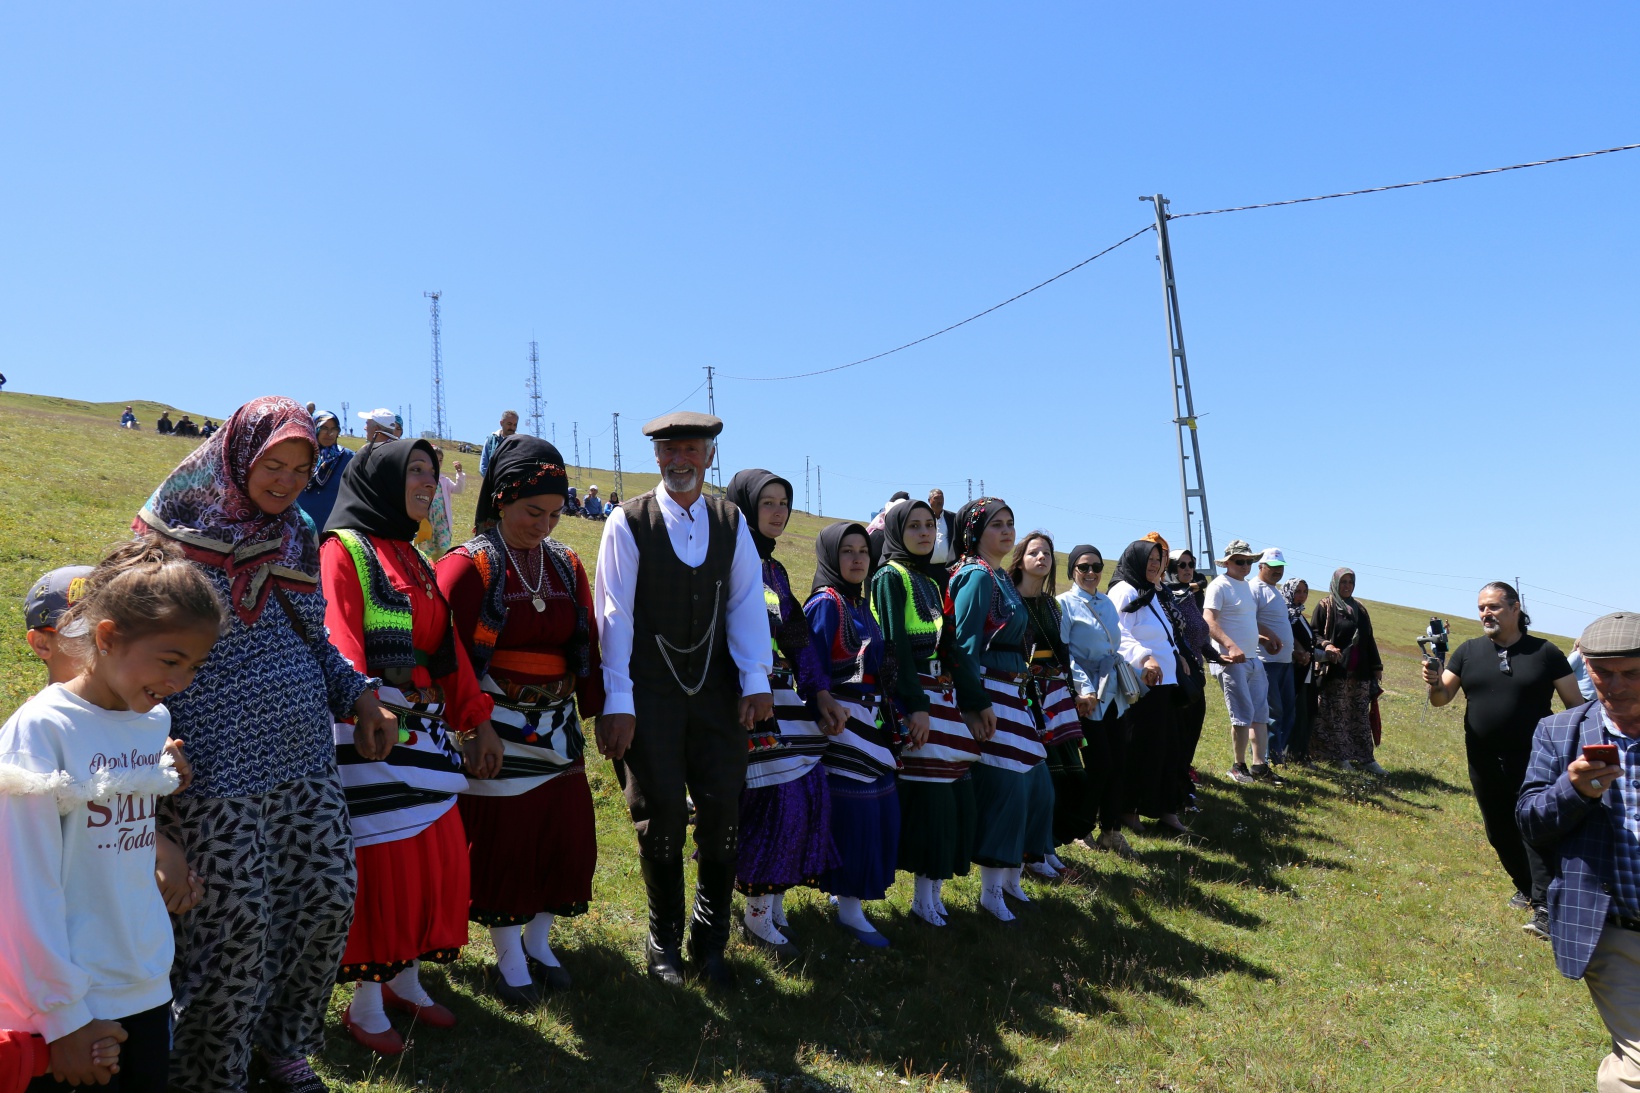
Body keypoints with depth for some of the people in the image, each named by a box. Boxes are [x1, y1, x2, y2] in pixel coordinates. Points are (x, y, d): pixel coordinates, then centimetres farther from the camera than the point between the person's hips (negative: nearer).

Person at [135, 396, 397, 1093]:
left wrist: (359, 696, 7)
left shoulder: (297, 537, 11)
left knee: (329, 899, 7)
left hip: (304, 755, 6)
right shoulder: (179, 532, -5)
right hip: (215, 766, -6)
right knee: (237, 921, -1)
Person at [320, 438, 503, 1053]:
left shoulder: (415, 561, 17)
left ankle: (405, 980, 28)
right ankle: (365, 1006, 16)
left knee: (439, 854, 10)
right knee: (381, 861, -1)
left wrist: (477, 719, 14)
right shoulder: (344, 549, -6)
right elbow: (340, 645, -19)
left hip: (427, 729, 8)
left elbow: (448, 648, 16)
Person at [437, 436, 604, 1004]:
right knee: (500, 840, 5)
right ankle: (509, 960, 23)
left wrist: (599, 711, 6)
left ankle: (538, 941, 32)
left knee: (564, 833, 11)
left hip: (557, 727, 6)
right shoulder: (468, 566, -10)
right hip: (498, 731, -5)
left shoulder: (566, 564, 6)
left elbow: (586, 647, 9)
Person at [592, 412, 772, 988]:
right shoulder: (628, 523, -2)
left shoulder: (731, 522, 8)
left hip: (717, 691, 3)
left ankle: (710, 941, 20)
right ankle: (664, 944, 21)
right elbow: (614, 614, -5)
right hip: (651, 695, -2)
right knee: (662, 813, 0)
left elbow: (747, 603, 4)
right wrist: (616, 701, -9)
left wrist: (755, 680, -7)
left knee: (723, 810, 0)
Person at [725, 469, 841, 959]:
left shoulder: (775, 570, 19)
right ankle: (759, 915, 6)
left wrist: (821, 694, 9)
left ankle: (775, 902, 18)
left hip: (783, 697, 8)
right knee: (776, 797, -10)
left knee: (810, 792, 3)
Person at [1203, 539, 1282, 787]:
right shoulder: (1220, 586, -10)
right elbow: (1209, 621, -22)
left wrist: (1271, 634, 18)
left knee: (1261, 714, 10)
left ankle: (1260, 766, 17)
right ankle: (1239, 766, 9)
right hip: (1231, 661, -9)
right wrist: (1231, 646, -33)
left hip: (1253, 659, 9)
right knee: (1243, 715, -6)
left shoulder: (1246, 585, 17)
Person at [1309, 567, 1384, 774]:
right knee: (1337, 715, -4)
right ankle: (1340, 758, 2)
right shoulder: (1325, 607, 1)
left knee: (1361, 715, 4)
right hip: (1335, 671, -5)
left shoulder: (1360, 609, 18)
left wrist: (1376, 666, 17)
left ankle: (1366, 759, 7)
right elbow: (1314, 633, -4)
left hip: (1360, 672, 5)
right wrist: (1326, 645, -24)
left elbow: (1369, 639, 20)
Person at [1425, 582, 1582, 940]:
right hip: (1484, 762, 4)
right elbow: (1442, 699, 1)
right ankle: (1527, 888, 33)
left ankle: (1543, 907, -8)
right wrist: (1435, 684, -22)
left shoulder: (1545, 653, -3)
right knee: (1499, 832, 14)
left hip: (1533, 760, -4)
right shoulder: (1469, 651, 4)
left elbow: (1576, 705, 0)